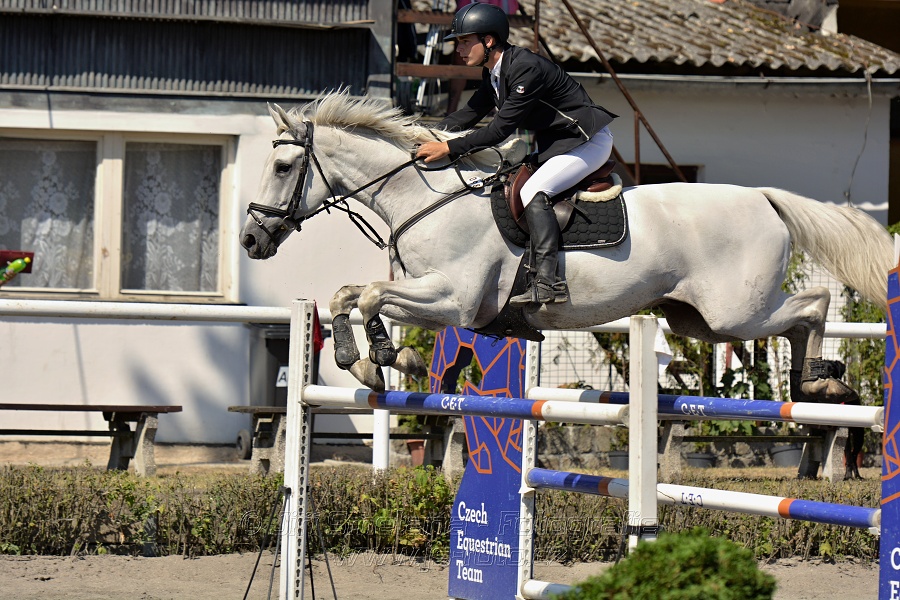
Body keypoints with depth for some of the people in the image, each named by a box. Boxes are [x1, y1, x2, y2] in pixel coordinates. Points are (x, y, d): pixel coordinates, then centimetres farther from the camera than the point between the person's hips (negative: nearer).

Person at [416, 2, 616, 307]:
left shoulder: (527, 68, -25)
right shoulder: (493, 76, 5)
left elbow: (501, 129, -28)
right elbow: (467, 115, 9)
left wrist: (448, 148, -28)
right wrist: (424, 139, -3)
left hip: (587, 142, -11)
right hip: (554, 144, 11)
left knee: (533, 193, -27)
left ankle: (547, 281, -32)